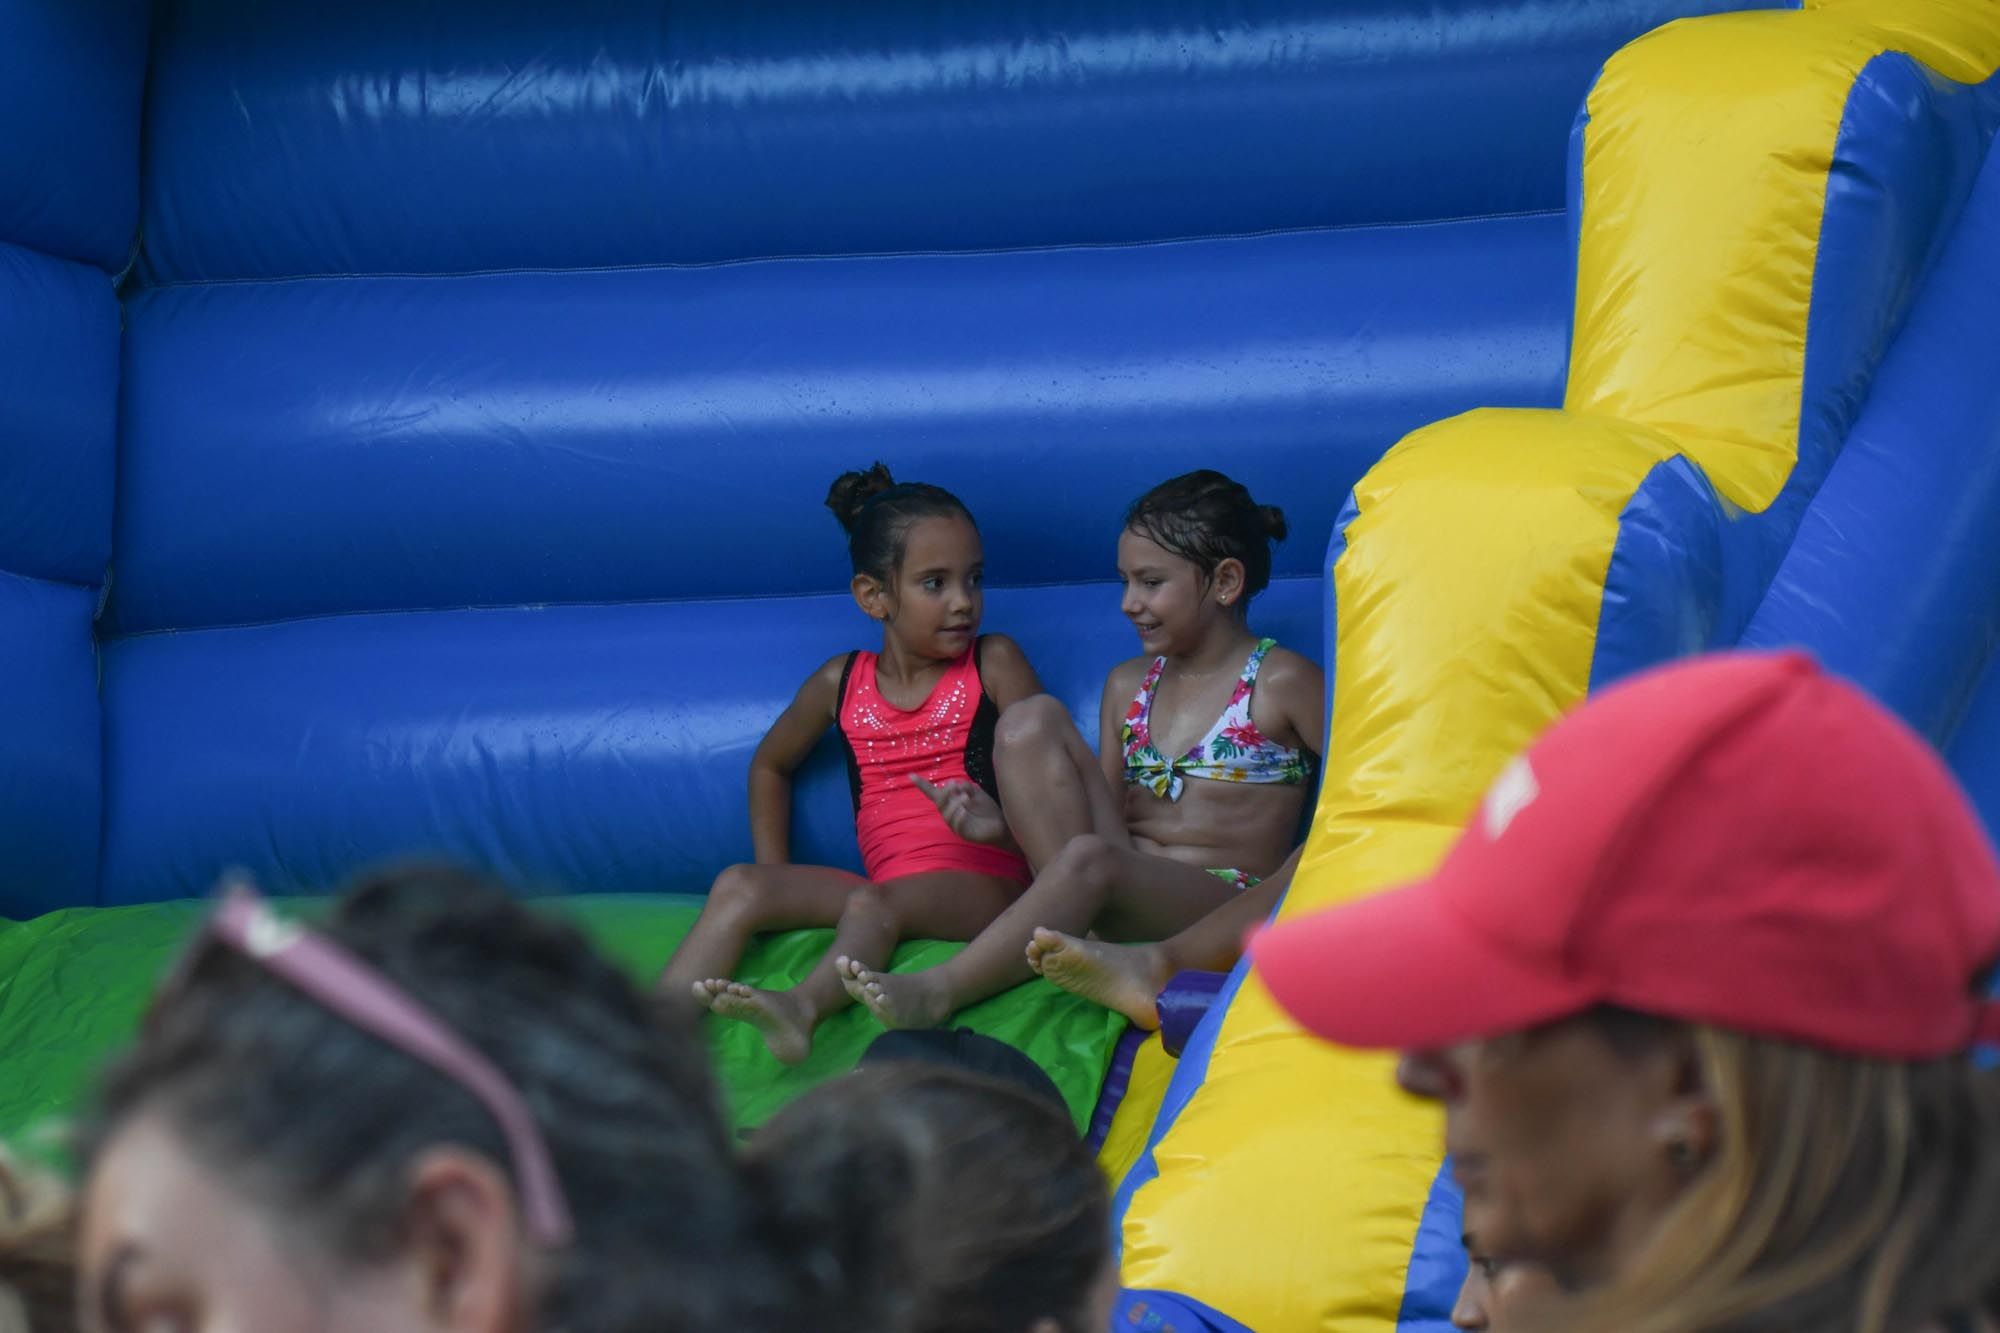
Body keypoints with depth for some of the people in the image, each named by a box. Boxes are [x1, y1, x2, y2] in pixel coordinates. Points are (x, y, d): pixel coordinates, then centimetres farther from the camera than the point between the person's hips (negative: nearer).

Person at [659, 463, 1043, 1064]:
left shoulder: (994, 665, 7)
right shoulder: (843, 685, 15)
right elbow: (770, 766, 31)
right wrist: (778, 877, 20)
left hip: (985, 882, -4)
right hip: (886, 882, 4)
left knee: (873, 903, -35)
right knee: (739, 886, -15)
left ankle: (805, 1005, -64)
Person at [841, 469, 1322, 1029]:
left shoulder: (1282, 683, 2)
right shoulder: (1127, 685, 21)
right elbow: (1110, 822, 17)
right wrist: (1006, 824, -1)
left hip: (1229, 906, -6)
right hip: (1131, 895, 6)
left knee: (1090, 858, -39)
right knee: (1030, 720, -10)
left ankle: (938, 992, -41)